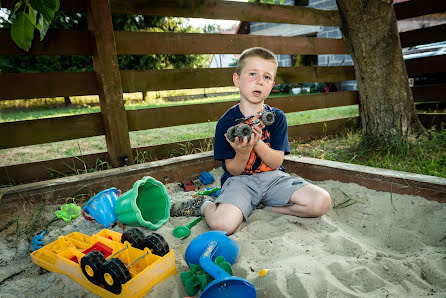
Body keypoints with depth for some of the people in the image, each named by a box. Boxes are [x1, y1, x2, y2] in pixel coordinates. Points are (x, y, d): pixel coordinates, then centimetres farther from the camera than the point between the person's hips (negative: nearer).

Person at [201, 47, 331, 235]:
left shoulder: (277, 117, 1)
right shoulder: (227, 121, -6)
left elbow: (276, 163, -6)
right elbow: (234, 171, -6)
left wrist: (257, 143, -25)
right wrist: (242, 152, -29)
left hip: (273, 177, 4)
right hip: (240, 180, -3)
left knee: (322, 202, -17)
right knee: (222, 224, -31)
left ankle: (268, 207, 2)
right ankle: (208, 206, 5)